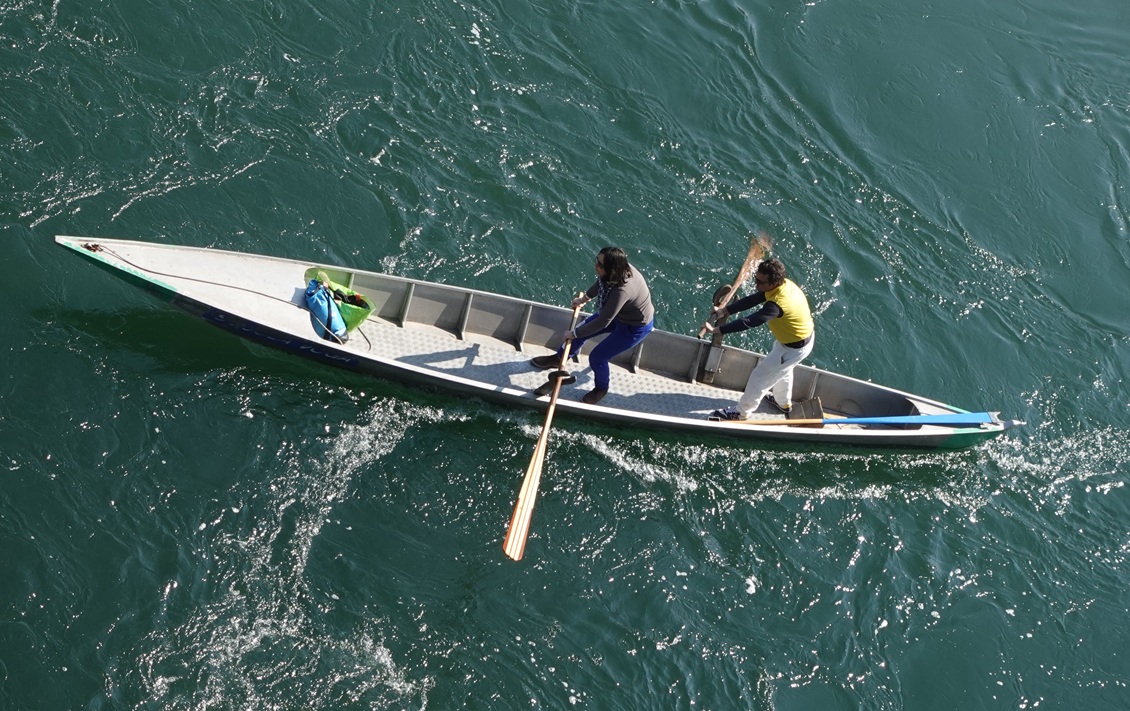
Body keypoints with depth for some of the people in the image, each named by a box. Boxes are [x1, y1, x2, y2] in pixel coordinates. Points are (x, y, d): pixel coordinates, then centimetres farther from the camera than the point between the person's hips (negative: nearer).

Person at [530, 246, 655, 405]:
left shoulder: (622, 291, -43)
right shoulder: (618, 269, -21)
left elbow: (602, 322, -34)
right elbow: (601, 282, 4)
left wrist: (573, 333, -22)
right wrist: (584, 298, 21)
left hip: (636, 327, -8)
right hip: (619, 313, 8)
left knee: (597, 357, -2)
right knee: (582, 330, 14)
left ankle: (601, 389, 30)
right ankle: (557, 359, 41)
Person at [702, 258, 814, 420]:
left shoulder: (777, 304, -40)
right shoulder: (784, 283, -13)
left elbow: (748, 322, -41)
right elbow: (752, 300, -8)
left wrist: (716, 329, -38)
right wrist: (725, 310, -15)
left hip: (794, 347, -9)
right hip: (804, 336, 9)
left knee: (759, 377, 5)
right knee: (782, 369, 33)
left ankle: (741, 413, 24)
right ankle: (783, 403, 57)